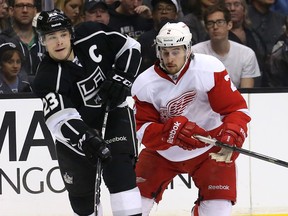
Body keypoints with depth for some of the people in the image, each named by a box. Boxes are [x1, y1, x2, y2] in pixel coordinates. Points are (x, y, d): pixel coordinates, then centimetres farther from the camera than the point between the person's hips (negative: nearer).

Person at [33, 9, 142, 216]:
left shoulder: (91, 36, -16)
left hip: (113, 110, 0)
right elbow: (61, 120, -35)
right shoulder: (47, 79, -24)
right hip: (78, 128, 0)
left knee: (118, 169, -19)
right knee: (80, 188, 6)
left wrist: (120, 79, -17)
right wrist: (86, 139, -51)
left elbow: (130, 48, -3)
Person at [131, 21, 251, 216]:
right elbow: (142, 130, -17)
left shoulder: (210, 69, -23)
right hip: (162, 151, 2)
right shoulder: (145, 84, -15)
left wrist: (231, 136, -39)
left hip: (209, 148, -2)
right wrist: (172, 131, -36)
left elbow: (236, 107, -20)